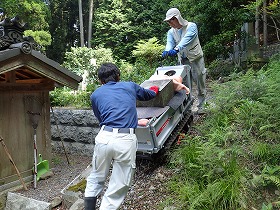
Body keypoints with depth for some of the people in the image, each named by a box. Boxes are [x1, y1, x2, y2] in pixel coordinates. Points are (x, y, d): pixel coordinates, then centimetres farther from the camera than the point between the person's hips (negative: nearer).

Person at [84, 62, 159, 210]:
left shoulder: (95, 95, 17)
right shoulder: (130, 86, 17)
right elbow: (148, 94, 37)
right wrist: (155, 89, 61)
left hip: (104, 137, 2)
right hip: (126, 140, -1)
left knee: (96, 178, 24)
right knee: (118, 187, 10)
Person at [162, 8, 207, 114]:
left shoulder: (191, 26, -12)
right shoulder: (171, 32, 3)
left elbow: (186, 39, -30)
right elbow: (170, 43, -13)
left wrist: (176, 49, -47)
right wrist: (167, 51, -37)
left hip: (196, 58, -4)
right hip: (183, 61, 4)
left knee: (200, 84, 5)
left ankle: (200, 106, 19)